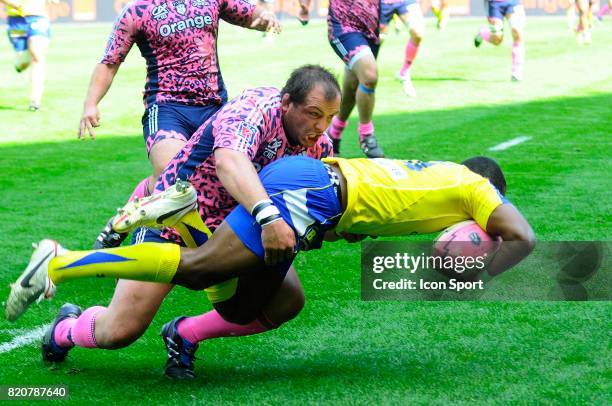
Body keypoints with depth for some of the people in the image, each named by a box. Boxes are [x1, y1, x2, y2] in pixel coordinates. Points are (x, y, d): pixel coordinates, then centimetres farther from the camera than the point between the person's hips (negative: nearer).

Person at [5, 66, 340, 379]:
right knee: (119, 331, -13)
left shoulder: (319, 143, -7)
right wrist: (268, 215, -64)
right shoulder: (255, 108, -30)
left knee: (287, 302, -7)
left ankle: (183, 333, 10)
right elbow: (228, 162, -50)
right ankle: (67, 328, 24)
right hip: (174, 220, -7)